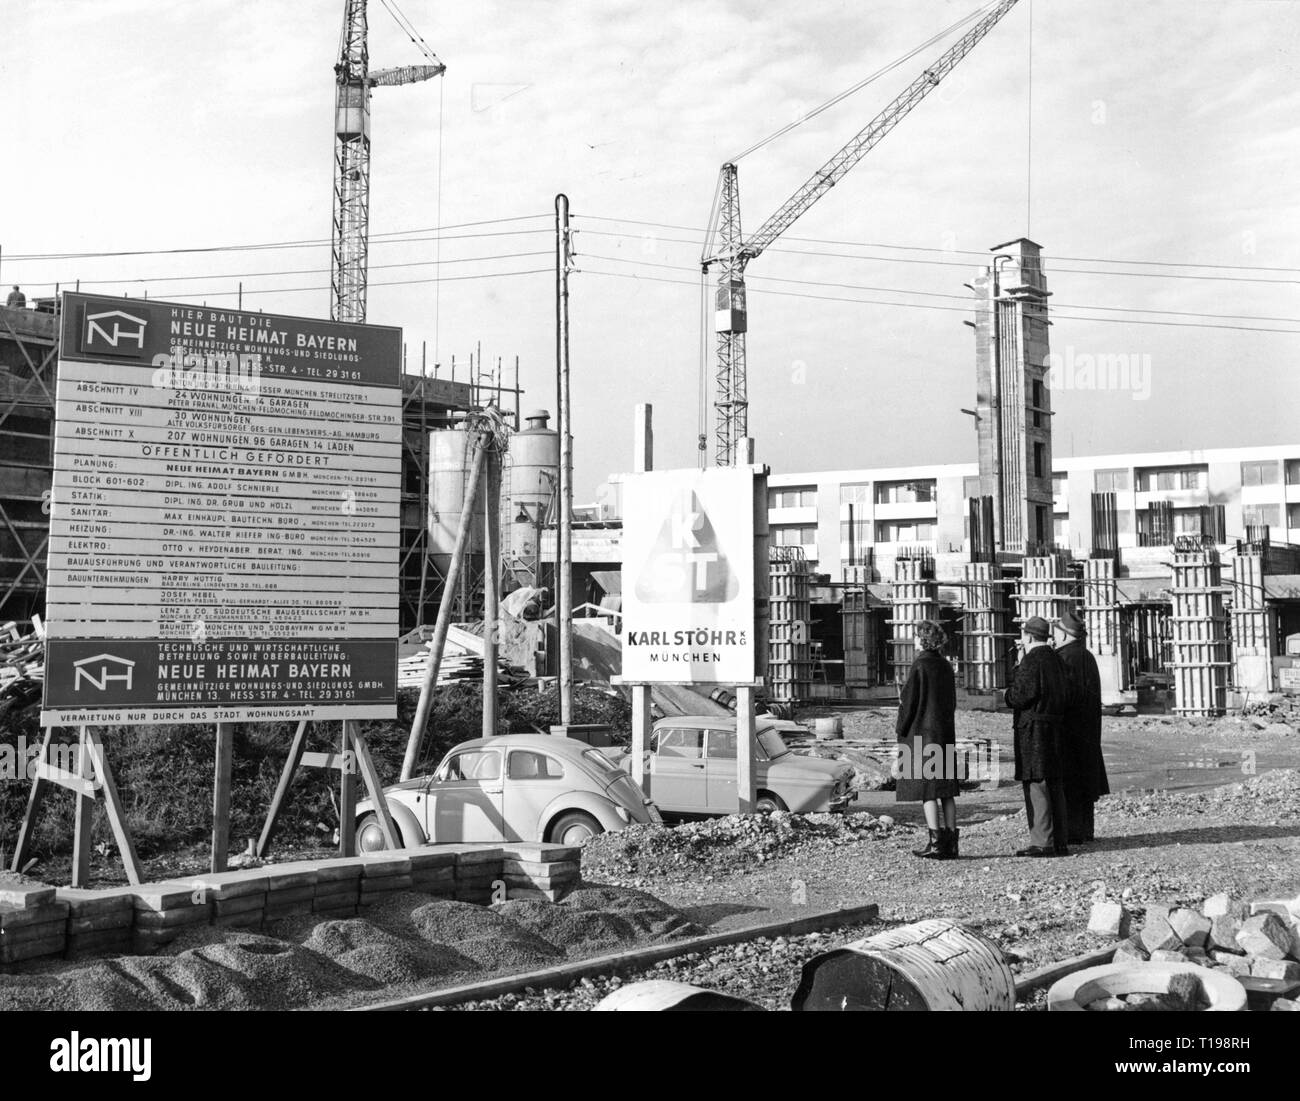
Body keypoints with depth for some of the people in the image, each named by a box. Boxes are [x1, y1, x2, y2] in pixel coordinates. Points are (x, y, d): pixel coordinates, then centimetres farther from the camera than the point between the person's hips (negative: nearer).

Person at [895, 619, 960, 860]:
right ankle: (950, 843, 9)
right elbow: (951, 702, 15)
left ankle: (936, 842, -6)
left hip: (922, 734, -7)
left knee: (926, 789, -4)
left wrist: (901, 729, -2)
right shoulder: (945, 666, 8)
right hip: (945, 733, 7)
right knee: (945, 790, 9)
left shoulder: (919, 666, -13)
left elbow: (909, 702, -12)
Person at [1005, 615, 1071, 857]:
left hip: (1033, 729, -9)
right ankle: (1060, 842, 16)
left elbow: (1019, 697, -18)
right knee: (1055, 785, 12)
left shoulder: (1032, 659, -13)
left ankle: (1042, 842, -7)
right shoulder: (1055, 659, 13)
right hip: (1055, 726, 9)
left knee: (1036, 784, -6)